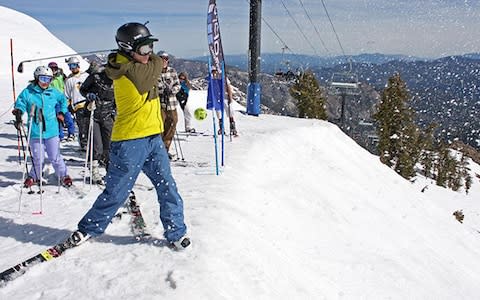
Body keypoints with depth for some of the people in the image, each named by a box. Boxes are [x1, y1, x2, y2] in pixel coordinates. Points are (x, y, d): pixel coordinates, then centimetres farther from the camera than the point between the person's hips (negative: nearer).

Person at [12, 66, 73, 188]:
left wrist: (61, 113, 15)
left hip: (51, 131, 1)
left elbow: (63, 100, 23)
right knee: (38, 159, 3)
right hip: (35, 133, -1)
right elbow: (20, 104, 0)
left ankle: (63, 175, 23)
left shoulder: (53, 93, 4)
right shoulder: (28, 92, -2)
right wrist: (18, 117, -15)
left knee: (55, 157, 5)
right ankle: (34, 176, 28)